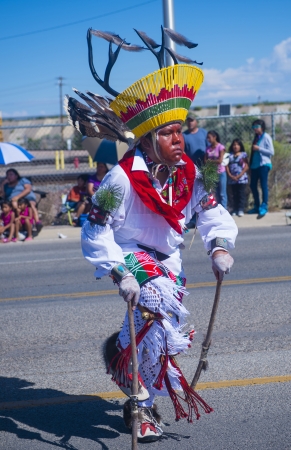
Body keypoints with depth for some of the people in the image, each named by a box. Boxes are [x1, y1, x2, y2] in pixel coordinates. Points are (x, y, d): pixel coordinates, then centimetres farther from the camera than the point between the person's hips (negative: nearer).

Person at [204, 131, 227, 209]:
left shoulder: (220, 147, -9)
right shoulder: (208, 148, 5)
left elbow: (220, 160, -15)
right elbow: (205, 161, 1)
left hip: (220, 173, -5)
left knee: (222, 193, -2)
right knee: (216, 193, 10)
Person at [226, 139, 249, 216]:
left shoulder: (243, 154, 2)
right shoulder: (230, 155, 11)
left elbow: (246, 166, -4)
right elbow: (227, 166, 6)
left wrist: (239, 175, -12)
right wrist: (230, 175, -8)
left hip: (242, 178, -3)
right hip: (232, 179, 3)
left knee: (241, 194, -4)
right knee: (234, 194, 7)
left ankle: (241, 210, -3)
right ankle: (235, 209, 11)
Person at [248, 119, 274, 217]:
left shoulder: (266, 137, -4)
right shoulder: (256, 137, 17)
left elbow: (271, 152, -10)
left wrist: (259, 149, -15)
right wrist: (250, 164, 11)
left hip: (264, 164, -8)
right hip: (254, 165, 8)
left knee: (264, 185, -8)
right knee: (253, 186, 8)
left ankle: (264, 208, -10)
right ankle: (257, 207, 17)